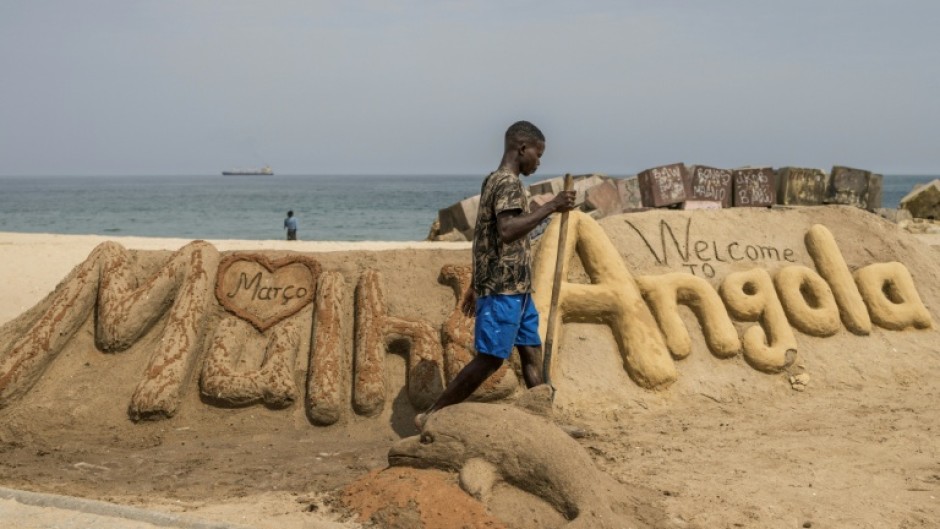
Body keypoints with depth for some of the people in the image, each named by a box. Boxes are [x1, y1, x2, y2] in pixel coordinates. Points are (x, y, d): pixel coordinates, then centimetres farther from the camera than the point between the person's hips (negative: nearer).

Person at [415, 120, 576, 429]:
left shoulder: (494, 181, 17)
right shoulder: (509, 184, -14)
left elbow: (487, 236, 22)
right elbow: (506, 231, -31)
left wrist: (476, 286, 27)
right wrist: (551, 207, -28)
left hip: (515, 289, 10)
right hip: (503, 289, -10)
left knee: (532, 353, 8)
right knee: (490, 359, -6)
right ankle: (432, 417, -1)